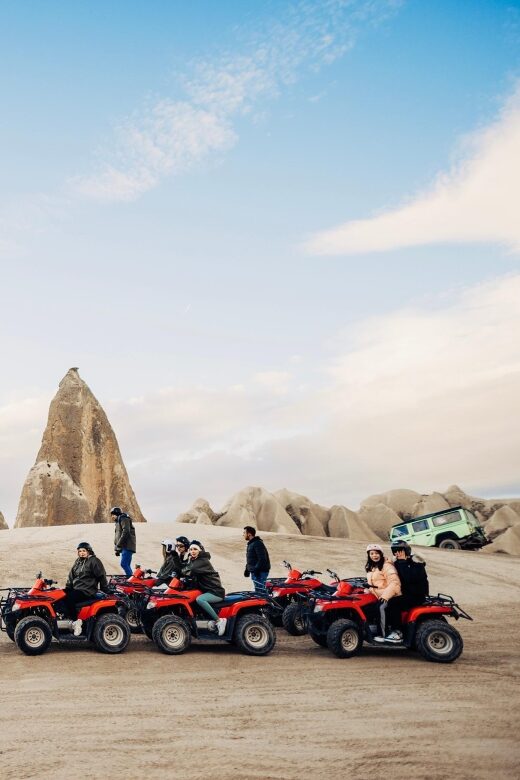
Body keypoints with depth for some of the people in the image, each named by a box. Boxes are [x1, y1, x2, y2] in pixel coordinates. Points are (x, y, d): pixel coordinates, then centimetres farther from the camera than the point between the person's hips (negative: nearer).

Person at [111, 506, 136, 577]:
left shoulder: (123, 519, -5)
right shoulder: (118, 521, 26)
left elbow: (125, 532, -18)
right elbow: (117, 536, 29)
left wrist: (118, 545, -17)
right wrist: (116, 548, 22)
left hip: (127, 546, -10)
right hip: (124, 547, 10)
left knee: (124, 564, -17)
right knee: (126, 565, 6)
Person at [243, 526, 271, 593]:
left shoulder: (258, 544, -16)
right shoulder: (250, 544, 17)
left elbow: (262, 559, -23)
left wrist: (256, 569, -24)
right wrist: (247, 569, 21)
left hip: (260, 572, -11)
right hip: (254, 572, 11)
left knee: (260, 591, -13)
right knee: (258, 590, 14)